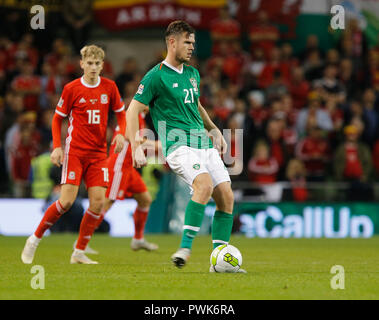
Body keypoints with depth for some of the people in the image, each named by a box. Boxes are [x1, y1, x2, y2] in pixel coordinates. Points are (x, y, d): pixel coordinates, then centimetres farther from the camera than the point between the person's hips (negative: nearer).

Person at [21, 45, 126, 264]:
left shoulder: (109, 87, 5)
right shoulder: (72, 89, -3)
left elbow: (120, 112, 16)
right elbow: (58, 118, 5)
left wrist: (121, 134, -3)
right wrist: (57, 147, -7)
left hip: (98, 153, 4)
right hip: (75, 151, -4)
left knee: (98, 201, -7)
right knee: (67, 200, -14)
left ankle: (79, 252, 4)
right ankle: (34, 240, 3)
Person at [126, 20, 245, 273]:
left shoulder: (193, 74, 17)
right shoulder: (156, 76, -5)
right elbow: (133, 111, -5)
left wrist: (215, 131, 25)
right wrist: (136, 148, -13)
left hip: (205, 145, 7)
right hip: (179, 146, -7)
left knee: (227, 197, -4)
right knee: (205, 185, -32)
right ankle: (185, 247, -29)